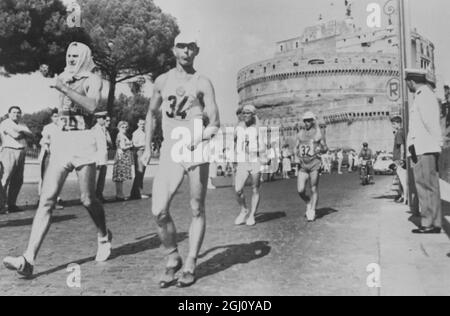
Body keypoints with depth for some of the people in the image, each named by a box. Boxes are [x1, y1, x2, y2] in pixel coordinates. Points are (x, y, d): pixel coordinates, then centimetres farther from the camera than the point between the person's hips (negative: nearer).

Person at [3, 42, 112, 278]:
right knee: (47, 199, -8)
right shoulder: (63, 77, 19)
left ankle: (104, 237, 30)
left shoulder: (93, 79, 3)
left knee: (87, 199, 1)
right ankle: (28, 260, -15)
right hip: (60, 141, 4)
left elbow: (91, 106, -17)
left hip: (83, 141, -4)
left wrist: (64, 88, -20)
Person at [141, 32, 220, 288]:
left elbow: (215, 123, -4)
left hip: (196, 151, -2)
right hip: (170, 152, 2)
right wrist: (148, 147, 20)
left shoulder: (203, 83, 4)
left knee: (197, 210, 3)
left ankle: (190, 265, 16)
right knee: (159, 211, -7)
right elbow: (151, 114, 25)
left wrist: (199, 138, -24)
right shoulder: (162, 81, 13)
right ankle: (173, 259, 14)